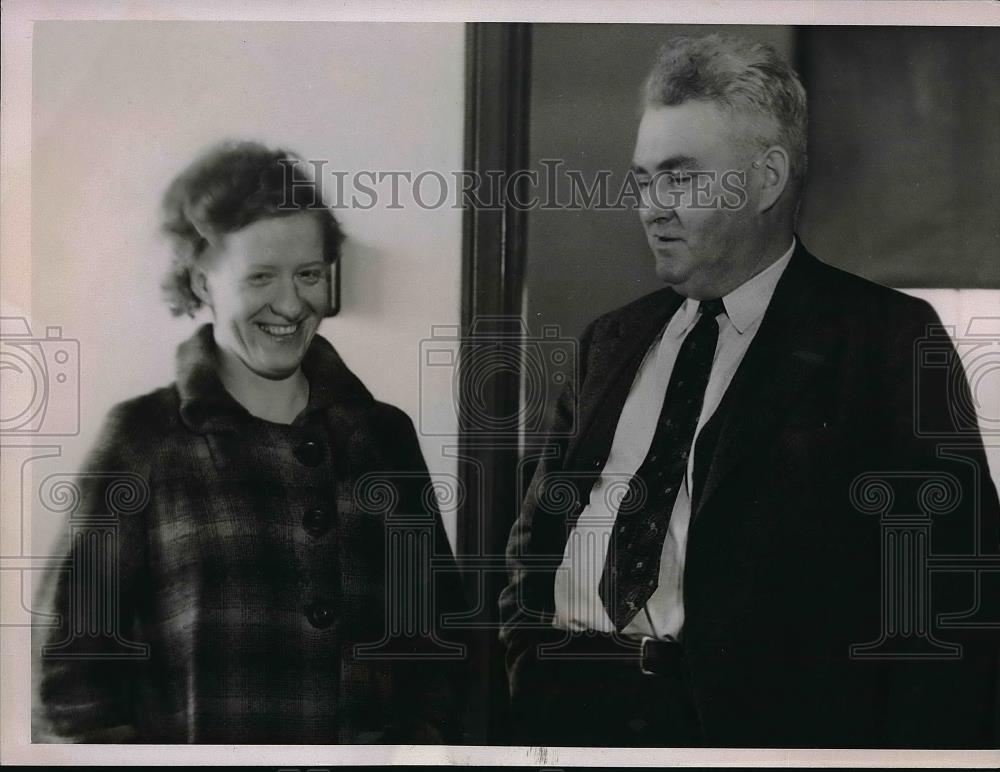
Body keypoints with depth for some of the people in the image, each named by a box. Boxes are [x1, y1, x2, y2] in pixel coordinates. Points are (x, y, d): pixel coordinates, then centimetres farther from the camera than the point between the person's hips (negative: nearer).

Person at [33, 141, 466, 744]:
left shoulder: (384, 435, 7)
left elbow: (434, 635, 11)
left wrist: (428, 730, 0)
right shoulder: (142, 442, -3)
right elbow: (76, 662, -4)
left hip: (377, 739, 3)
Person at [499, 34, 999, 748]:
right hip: (561, 700, 6)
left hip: (747, 712, -5)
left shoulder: (888, 341, 1)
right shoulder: (613, 342, 19)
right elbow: (540, 528, 23)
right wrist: (527, 658, 7)